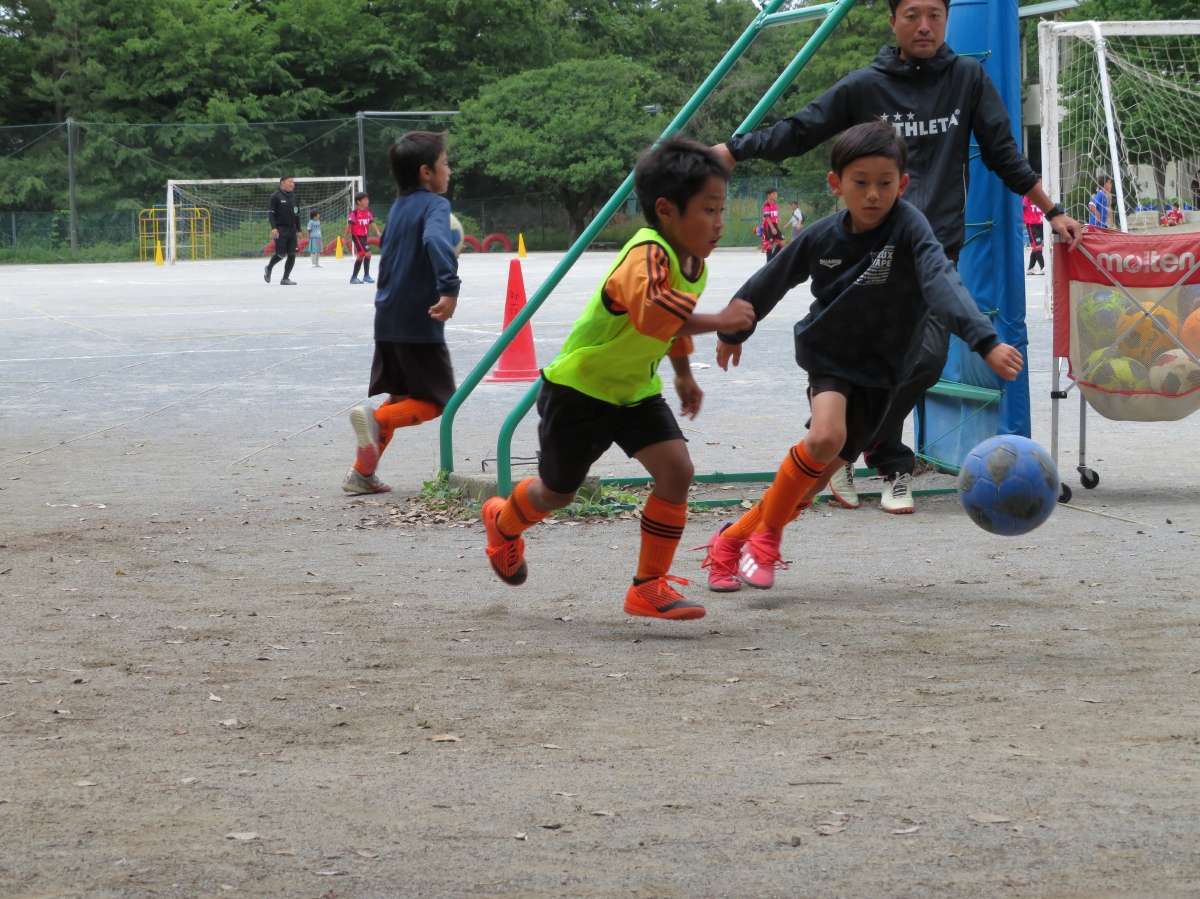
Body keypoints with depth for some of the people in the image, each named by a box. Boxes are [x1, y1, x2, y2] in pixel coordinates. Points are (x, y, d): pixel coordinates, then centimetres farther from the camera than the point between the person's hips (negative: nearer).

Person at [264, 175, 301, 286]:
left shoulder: (294, 198, 13)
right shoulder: (275, 196, -6)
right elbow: (270, 213, -10)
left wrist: (299, 230, 14)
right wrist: (273, 228, -21)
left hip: (291, 229, 6)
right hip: (280, 230, -6)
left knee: (292, 254, -2)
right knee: (281, 253, -9)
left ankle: (285, 278, 5)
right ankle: (269, 268, 21)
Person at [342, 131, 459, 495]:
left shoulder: (398, 208, 16)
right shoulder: (434, 204, -10)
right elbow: (435, 240, -31)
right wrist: (450, 288, -40)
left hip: (388, 319, 8)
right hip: (420, 323, -8)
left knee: (401, 397, 19)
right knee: (437, 402, 0)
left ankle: (362, 472, 14)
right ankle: (376, 419, -23)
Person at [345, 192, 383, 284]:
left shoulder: (368, 212, 5)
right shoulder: (355, 212, -15)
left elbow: (372, 222, 2)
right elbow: (349, 224, -10)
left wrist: (377, 231, -15)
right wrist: (345, 237, -6)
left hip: (364, 236, 8)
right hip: (357, 236, -8)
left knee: (361, 256, 14)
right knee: (368, 253, -17)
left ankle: (353, 277, 25)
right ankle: (366, 276, -9)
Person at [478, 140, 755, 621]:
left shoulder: (694, 263, -2)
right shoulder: (647, 255, -33)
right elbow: (653, 312, -53)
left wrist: (684, 375, 23)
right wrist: (717, 321, -49)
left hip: (634, 389, 7)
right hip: (579, 387, -7)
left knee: (676, 470, -13)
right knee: (558, 491, 12)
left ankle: (650, 585, -3)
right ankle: (503, 522, 48)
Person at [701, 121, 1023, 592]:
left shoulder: (908, 227, -20)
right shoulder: (821, 238, -12)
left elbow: (942, 283, -36)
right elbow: (769, 284, 6)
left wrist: (985, 342, -51)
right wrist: (732, 332, 20)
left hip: (880, 371, 0)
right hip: (828, 355, 0)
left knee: (820, 473, 3)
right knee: (826, 435, -28)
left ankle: (732, 541, 22)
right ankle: (765, 537, -8)